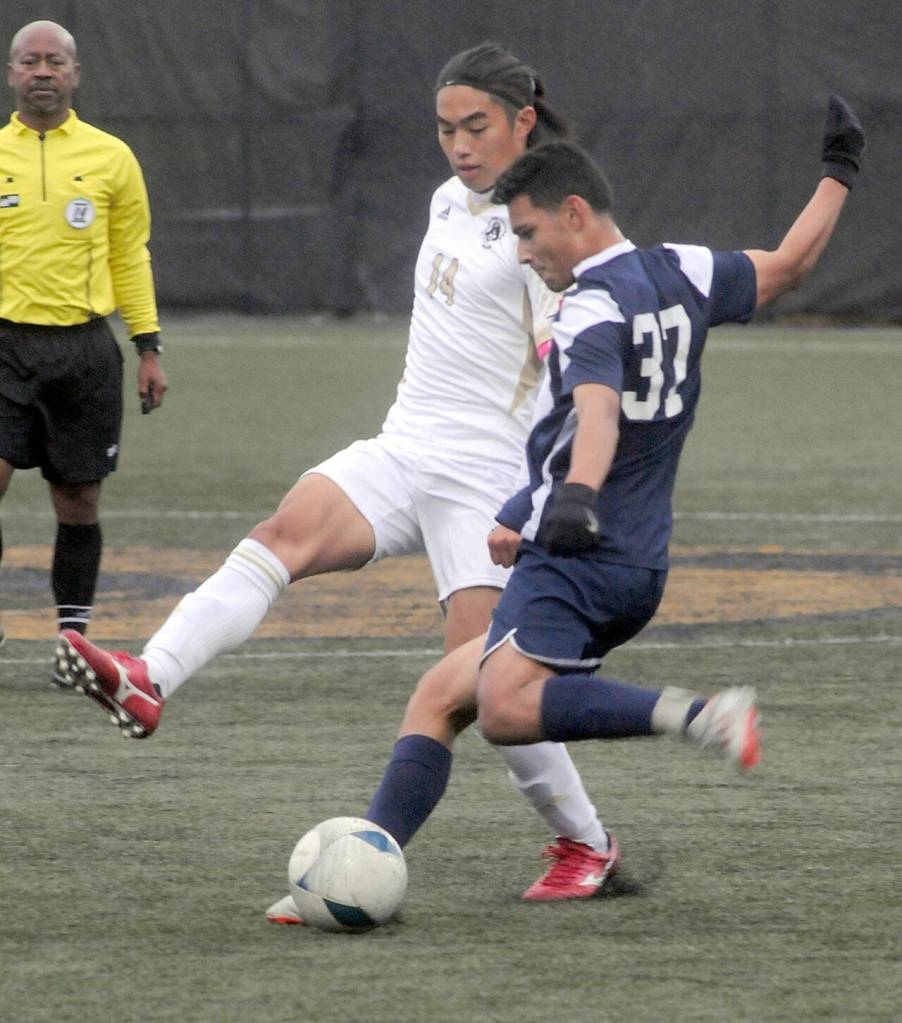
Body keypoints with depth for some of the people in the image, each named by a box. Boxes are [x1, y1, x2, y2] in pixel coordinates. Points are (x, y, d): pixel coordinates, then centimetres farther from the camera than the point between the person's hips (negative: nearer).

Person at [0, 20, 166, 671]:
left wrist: (149, 349, 8)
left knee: (79, 505, 4)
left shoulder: (110, 157, 6)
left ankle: (74, 636, 14)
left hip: (84, 349, 1)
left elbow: (131, 256, 13)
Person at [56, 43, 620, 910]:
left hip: (486, 475, -6)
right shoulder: (449, 203, 16)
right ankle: (148, 682, -45)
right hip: (399, 450, 6)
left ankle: (585, 842, 12)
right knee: (289, 529, -23)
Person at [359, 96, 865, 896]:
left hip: (576, 560, -10)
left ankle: (697, 715, -39)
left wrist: (578, 495, -50)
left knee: (505, 707, -33)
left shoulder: (594, 307, -13)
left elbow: (599, 408, -32)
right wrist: (838, 173, 42)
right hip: (640, 566, 10)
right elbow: (790, 264, 27)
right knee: (439, 695, 14)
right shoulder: (683, 274, 12)